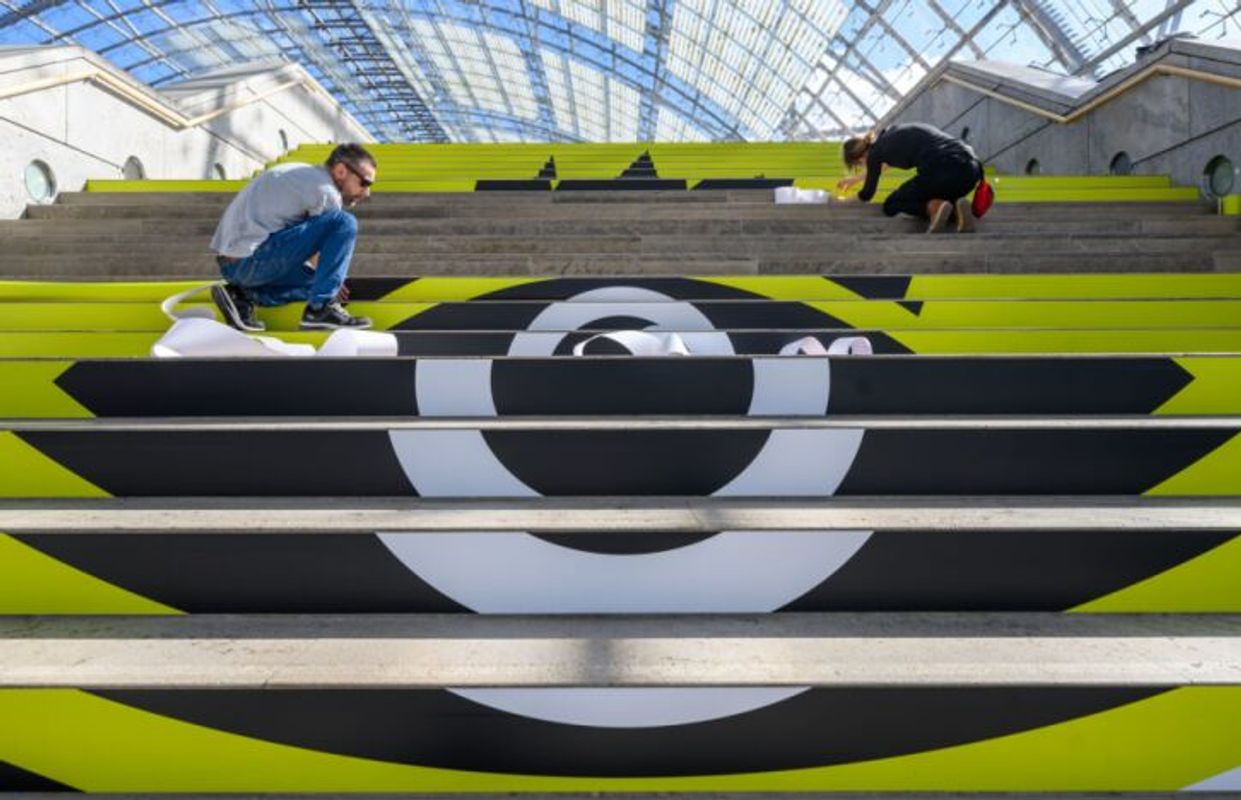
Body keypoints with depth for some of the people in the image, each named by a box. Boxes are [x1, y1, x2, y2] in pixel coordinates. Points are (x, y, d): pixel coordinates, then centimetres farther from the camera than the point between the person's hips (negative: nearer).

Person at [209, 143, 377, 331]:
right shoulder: (324, 189, -9)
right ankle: (320, 309, -14)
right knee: (345, 223, -16)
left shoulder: (302, 175, 20)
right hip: (251, 260, -10)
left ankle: (243, 295, 9)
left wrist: (329, 279, 22)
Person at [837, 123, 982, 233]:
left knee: (891, 206, 16)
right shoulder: (894, 132, 28)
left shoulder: (875, 151, 7)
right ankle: (956, 208, 1)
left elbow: (867, 195, 22)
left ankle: (936, 207, -11)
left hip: (943, 171, -7)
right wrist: (855, 179, 61)